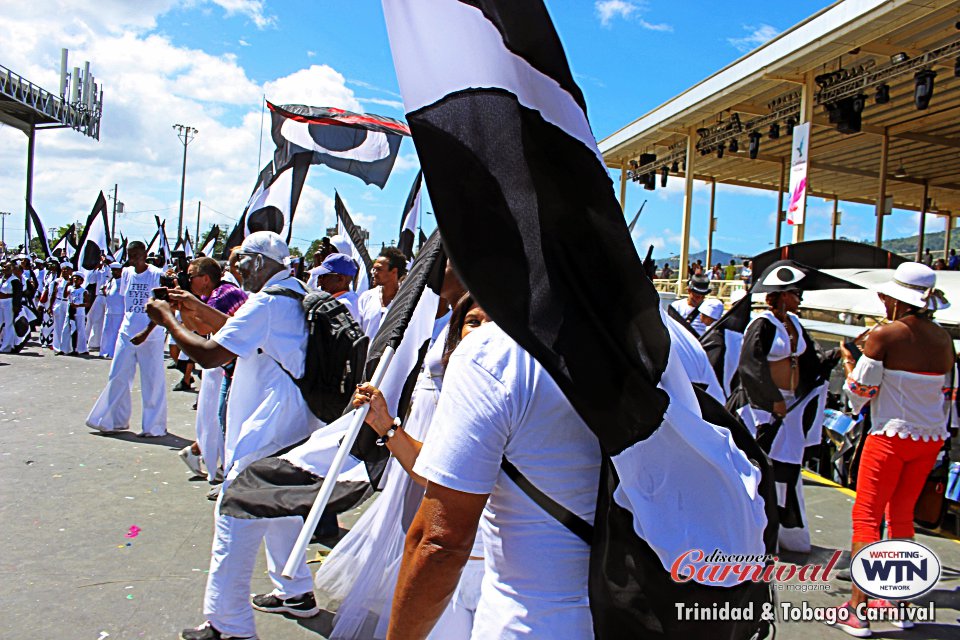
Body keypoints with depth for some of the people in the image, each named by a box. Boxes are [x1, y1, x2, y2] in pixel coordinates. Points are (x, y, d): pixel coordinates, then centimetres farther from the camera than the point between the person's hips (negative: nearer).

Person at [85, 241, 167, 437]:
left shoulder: (156, 275, -9)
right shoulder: (126, 273, 7)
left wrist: (145, 333, -20)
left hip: (150, 336, -5)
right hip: (127, 333, 5)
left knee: (152, 381, 0)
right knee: (118, 377, 7)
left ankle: (154, 425, 10)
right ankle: (116, 420, 19)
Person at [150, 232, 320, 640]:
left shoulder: (267, 303, -17)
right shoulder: (298, 296, 13)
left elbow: (209, 355, -19)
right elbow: (249, 332, 26)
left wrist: (169, 321, -5)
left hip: (265, 435, -10)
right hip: (294, 429, 10)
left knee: (234, 521, -2)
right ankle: (296, 593, 36)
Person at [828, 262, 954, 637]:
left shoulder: (884, 335, -14)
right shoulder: (942, 338, 4)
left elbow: (859, 393, -10)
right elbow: (945, 391, 13)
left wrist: (848, 360, 8)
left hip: (891, 436, -6)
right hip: (931, 438, 6)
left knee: (866, 517, 0)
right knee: (902, 516, 17)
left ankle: (857, 608, -3)